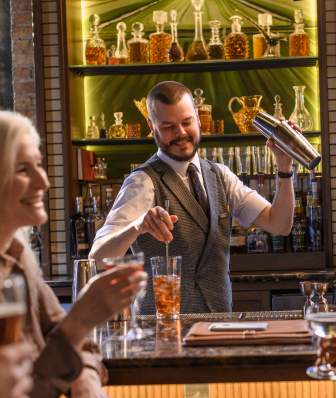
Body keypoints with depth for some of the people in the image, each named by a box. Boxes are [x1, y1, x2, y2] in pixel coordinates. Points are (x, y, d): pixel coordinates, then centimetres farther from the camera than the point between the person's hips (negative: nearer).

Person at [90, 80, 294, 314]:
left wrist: (284, 167, -7)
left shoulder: (220, 176, 11)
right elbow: (98, 257, -19)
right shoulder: (144, 183, -8)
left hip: (220, 322, 6)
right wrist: (138, 226, -38)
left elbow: (279, 225, 6)